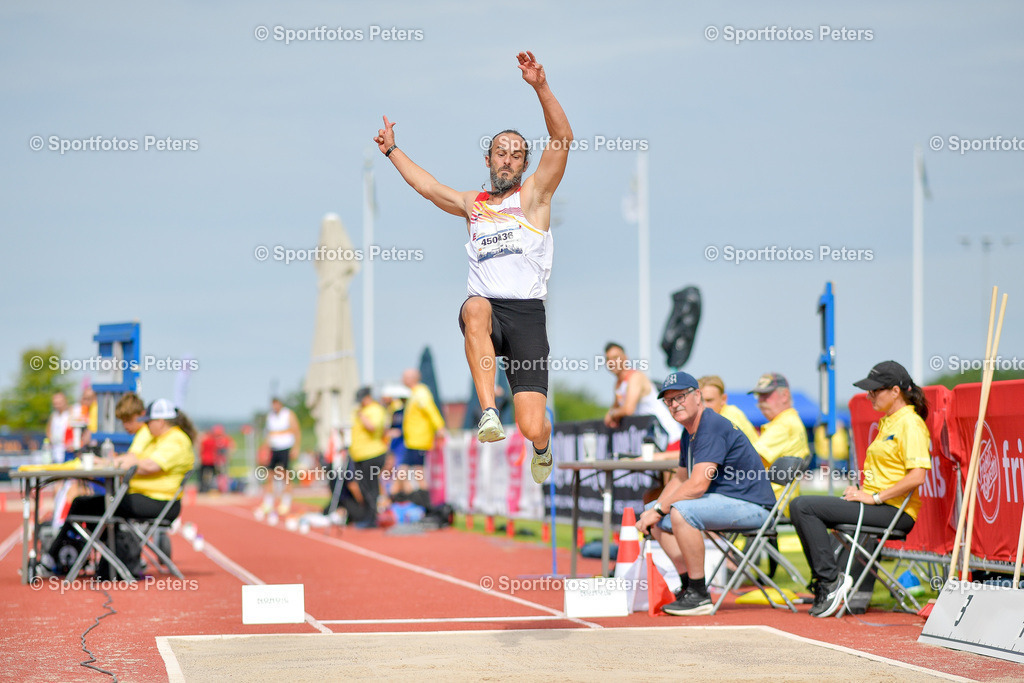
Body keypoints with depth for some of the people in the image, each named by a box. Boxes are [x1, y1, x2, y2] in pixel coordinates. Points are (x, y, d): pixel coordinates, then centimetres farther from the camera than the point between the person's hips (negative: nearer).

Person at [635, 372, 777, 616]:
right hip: (724, 502, 11)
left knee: (681, 512, -32)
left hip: (752, 506, -11)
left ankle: (699, 596, -24)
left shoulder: (712, 426, -19)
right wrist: (653, 510, 5)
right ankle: (688, 586, 9)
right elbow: (680, 479, 22)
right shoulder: (689, 433, 13)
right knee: (657, 519, 11)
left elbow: (698, 485, -26)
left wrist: (659, 509, -18)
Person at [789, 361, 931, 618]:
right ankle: (824, 584, -1)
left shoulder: (910, 424, -11)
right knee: (799, 507, 1)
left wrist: (874, 497, -19)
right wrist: (860, 491, 10)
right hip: (875, 504, 10)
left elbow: (917, 476, -22)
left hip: (894, 510, -10)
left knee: (806, 507, -18)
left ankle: (831, 579, -14)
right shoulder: (886, 423, 20)